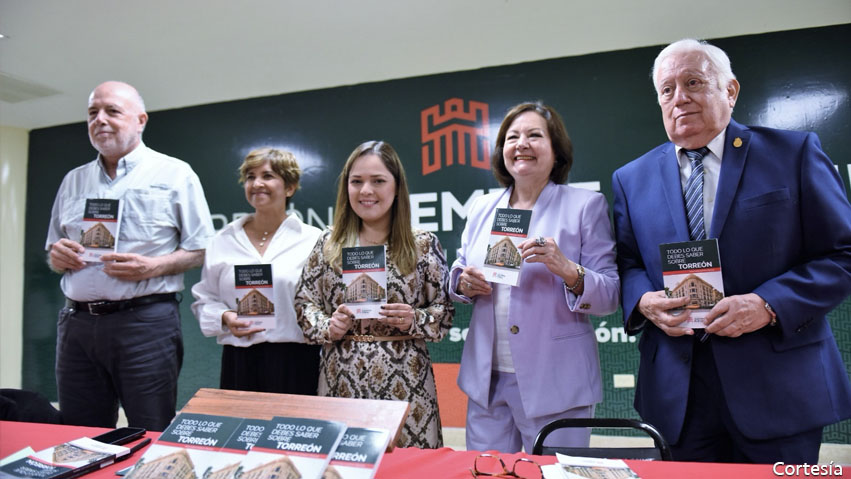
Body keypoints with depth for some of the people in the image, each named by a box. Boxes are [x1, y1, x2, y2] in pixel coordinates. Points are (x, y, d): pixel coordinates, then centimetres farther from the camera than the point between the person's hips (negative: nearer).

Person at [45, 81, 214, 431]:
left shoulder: (174, 174, 2)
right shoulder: (73, 180, 17)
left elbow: (201, 251, -1)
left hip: (145, 320, -5)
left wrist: (154, 266, -16)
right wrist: (56, 256, 1)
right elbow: (54, 253, 24)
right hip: (77, 323, 5)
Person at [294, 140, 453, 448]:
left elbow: (444, 311, 4)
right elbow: (304, 302, 10)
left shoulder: (424, 245, 1)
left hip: (405, 380, -1)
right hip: (342, 379, 2)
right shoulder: (328, 244, 6)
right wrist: (327, 328, -7)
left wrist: (414, 320, -13)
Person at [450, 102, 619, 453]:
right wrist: (464, 283, -7)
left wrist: (568, 270, -26)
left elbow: (610, 296, -7)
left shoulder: (586, 206, -2)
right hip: (485, 381, 4)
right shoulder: (481, 208, 9)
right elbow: (459, 271, 16)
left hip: (555, 384, -3)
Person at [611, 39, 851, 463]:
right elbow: (626, 264, 11)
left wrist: (769, 304, -16)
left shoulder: (794, 153, 1)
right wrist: (643, 301, -11)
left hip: (778, 385, -1)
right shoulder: (632, 179, 8)